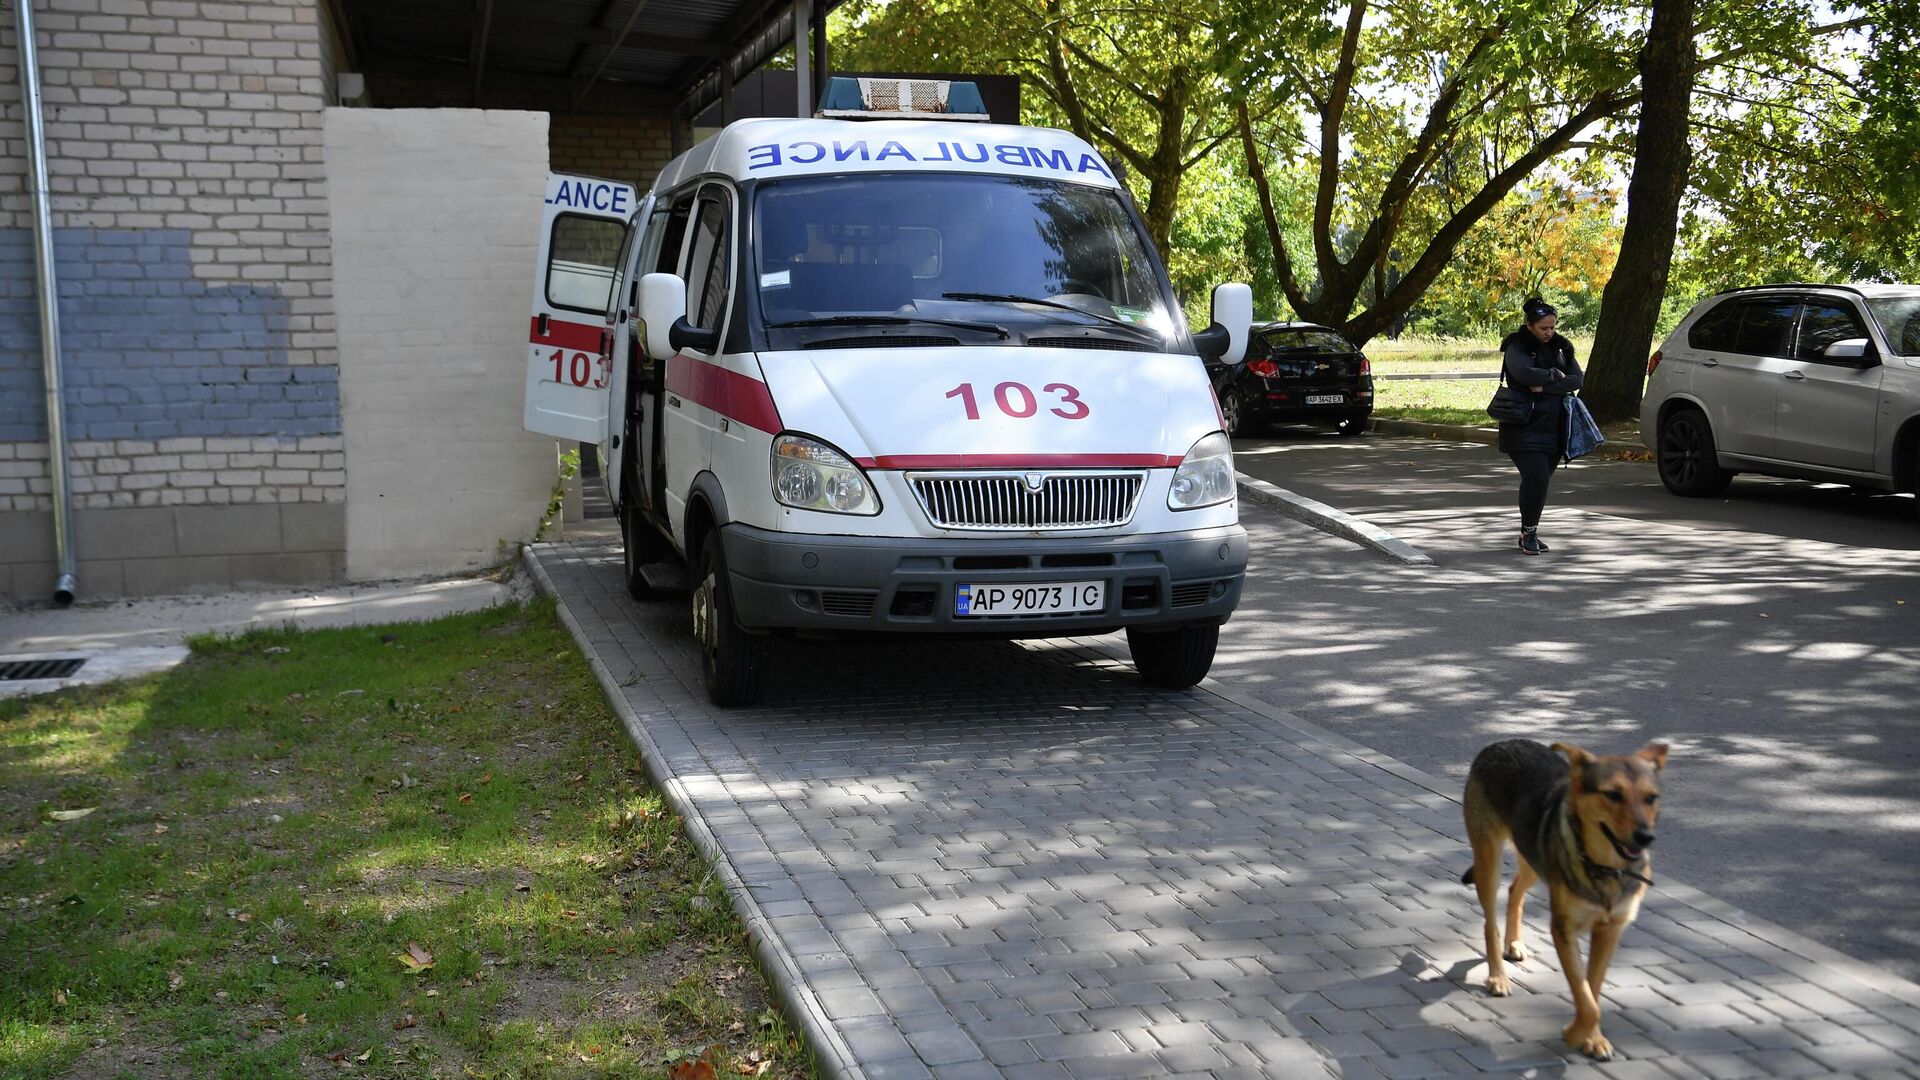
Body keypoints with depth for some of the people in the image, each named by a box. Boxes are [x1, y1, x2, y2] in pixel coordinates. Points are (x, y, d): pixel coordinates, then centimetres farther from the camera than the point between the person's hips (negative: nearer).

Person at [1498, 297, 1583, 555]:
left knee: (1542, 479, 6)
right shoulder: (1516, 346, -5)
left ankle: (1530, 532, 17)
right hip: (1525, 426, -5)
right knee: (1536, 477, -16)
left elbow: (1577, 379, -1)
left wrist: (1545, 387, -14)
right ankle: (1528, 532, -3)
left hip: (1554, 425, 5)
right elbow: (1524, 374, -25)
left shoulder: (1561, 347, 11)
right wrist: (1555, 375, -11)